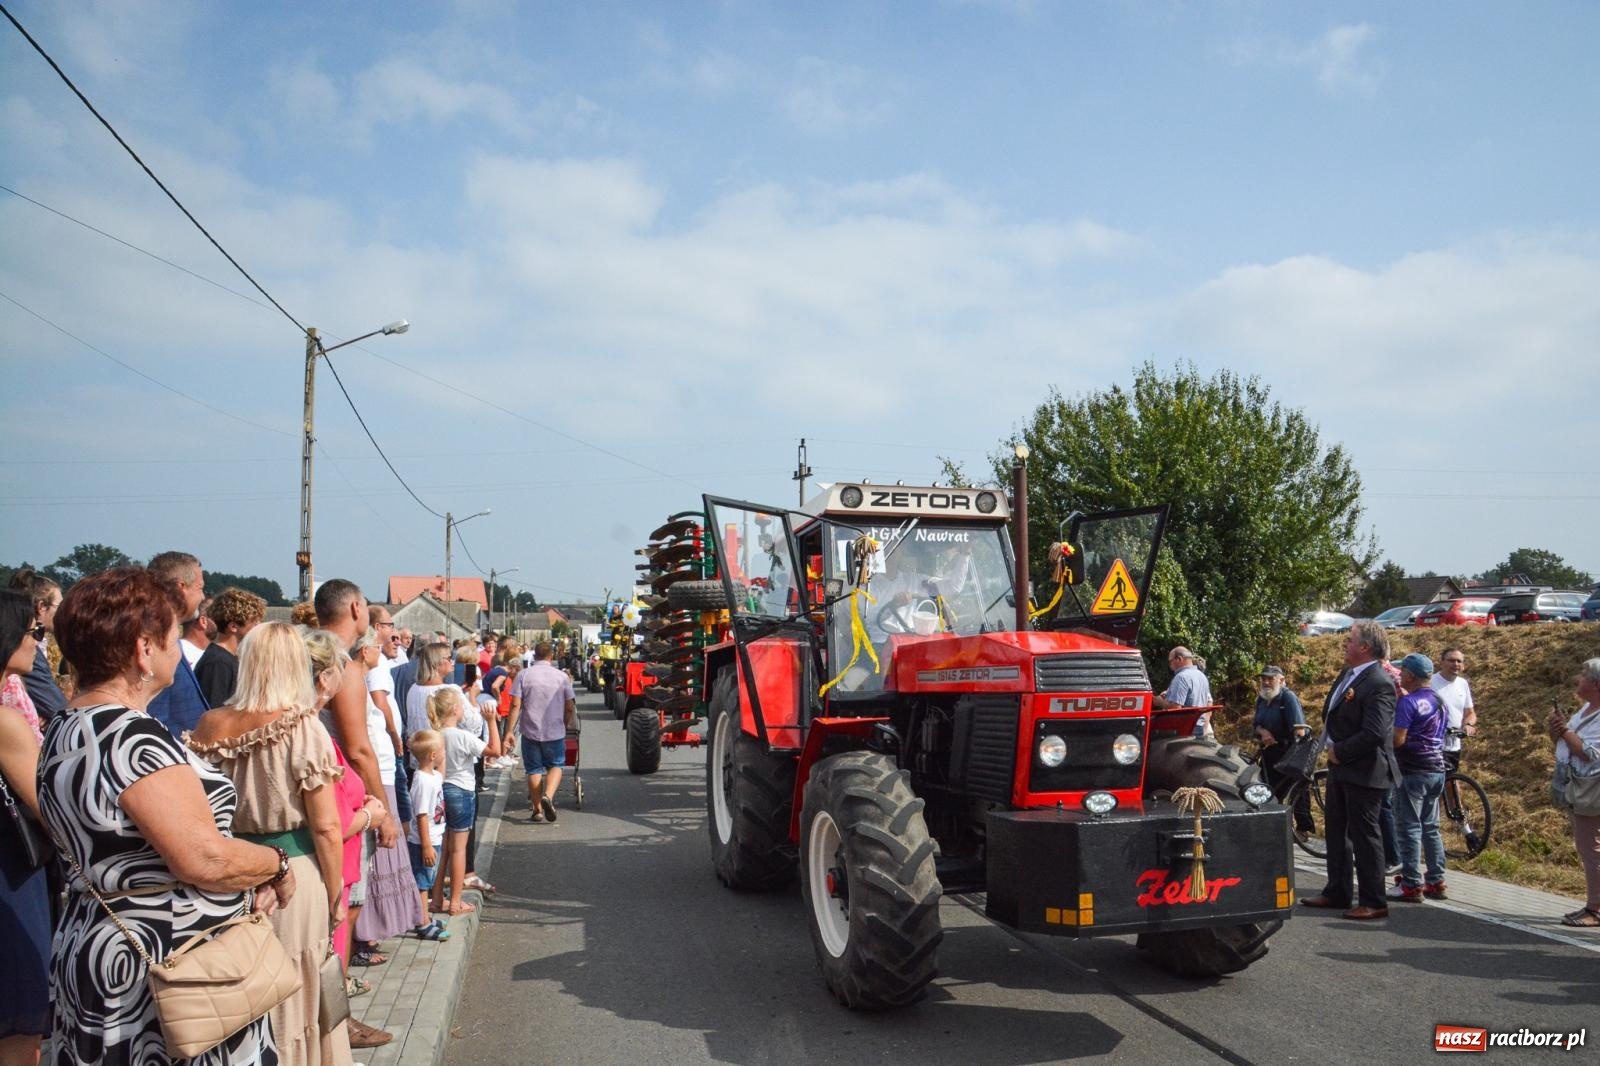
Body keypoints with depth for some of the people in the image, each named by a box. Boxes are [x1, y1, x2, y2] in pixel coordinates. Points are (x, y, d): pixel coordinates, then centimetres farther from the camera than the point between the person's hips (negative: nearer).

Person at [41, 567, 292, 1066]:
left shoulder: (65, 729, 8)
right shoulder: (134, 738, -23)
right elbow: (205, 860, -27)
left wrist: (251, 877, 5)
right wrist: (278, 865, -8)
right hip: (167, 972, -9)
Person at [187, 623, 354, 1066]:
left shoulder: (210, 727, -3)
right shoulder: (303, 727, -15)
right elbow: (326, 828, -14)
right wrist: (333, 898, -3)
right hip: (293, 874, -4)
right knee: (298, 995, 12)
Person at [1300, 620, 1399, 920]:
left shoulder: (1378, 685, -21)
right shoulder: (1348, 674, 7)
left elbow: (1374, 733, -27)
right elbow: (1332, 715, 19)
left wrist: (1340, 752, -16)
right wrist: (1332, 749, 7)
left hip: (1363, 771, -10)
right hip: (1340, 767, 10)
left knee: (1364, 835, 0)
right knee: (1337, 831, 17)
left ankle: (1373, 902, 11)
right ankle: (1337, 892, 29)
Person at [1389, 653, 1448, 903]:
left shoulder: (1408, 702, -14)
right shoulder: (1439, 700, 12)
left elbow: (1398, 739, -20)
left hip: (1413, 770, -8)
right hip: (1436, 769, 8)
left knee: (1410, 828, -3)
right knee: (1430, 827, 13)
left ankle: (1411, 885, -2)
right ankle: (1436, 882, 15)